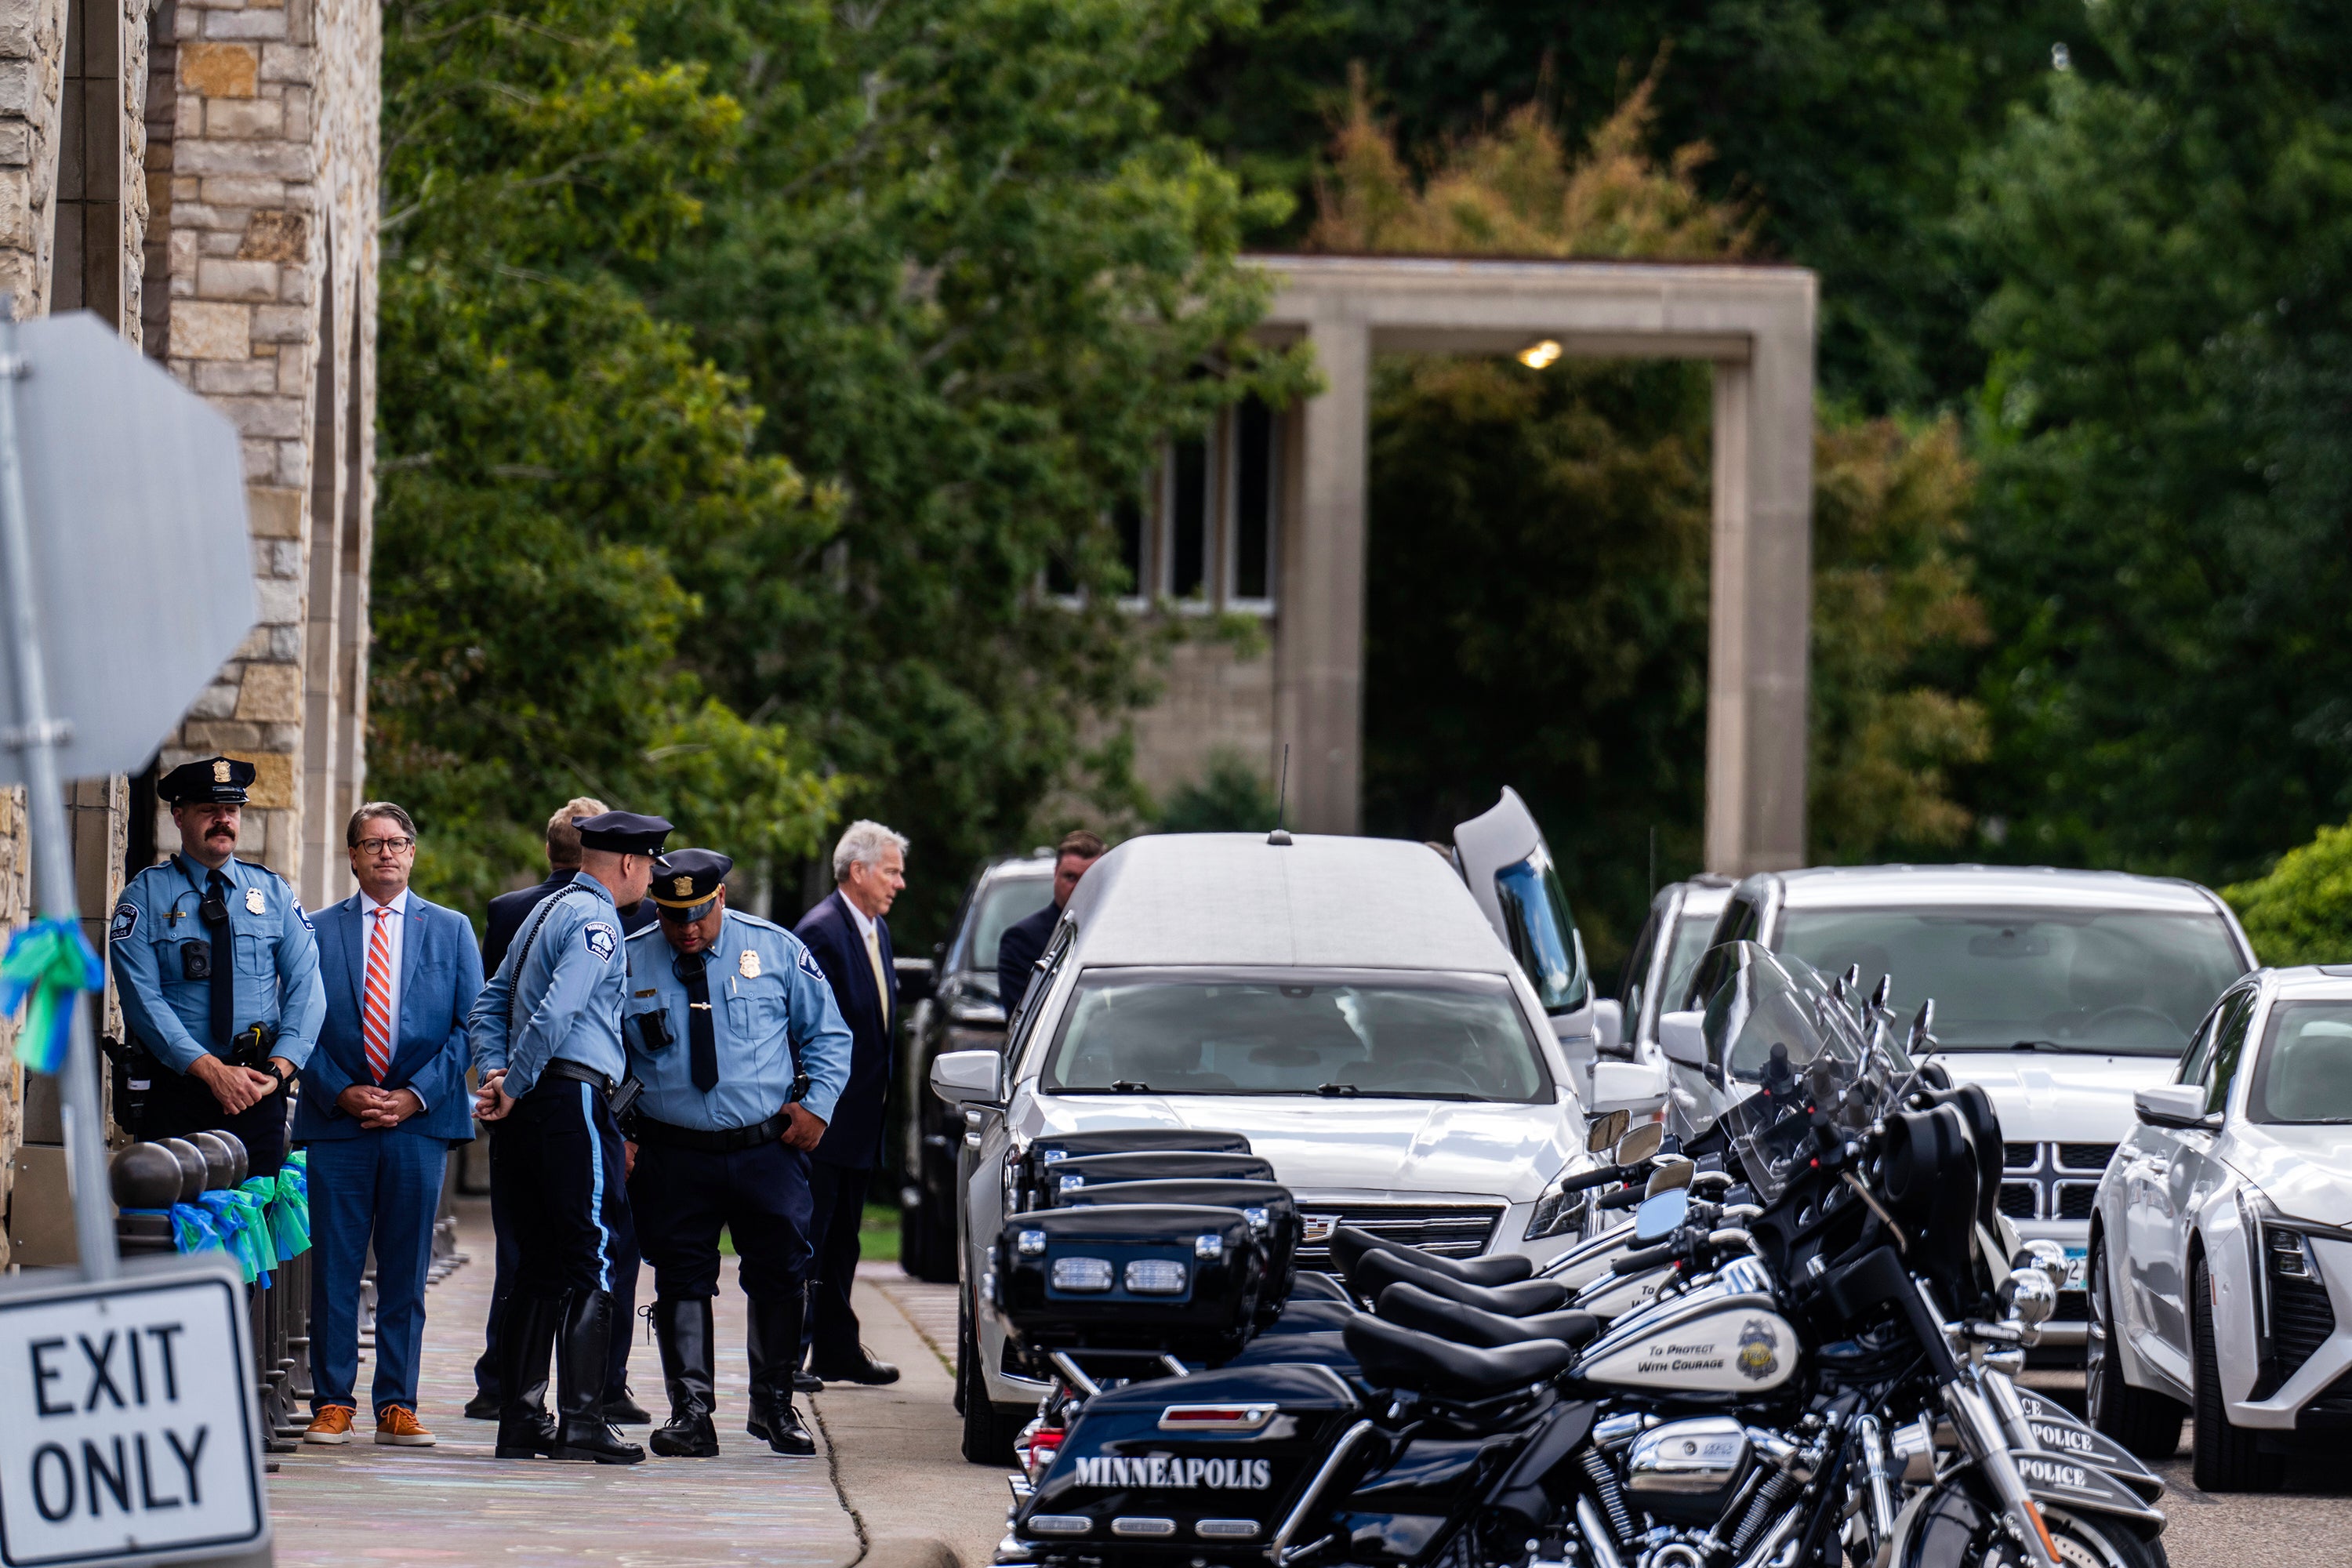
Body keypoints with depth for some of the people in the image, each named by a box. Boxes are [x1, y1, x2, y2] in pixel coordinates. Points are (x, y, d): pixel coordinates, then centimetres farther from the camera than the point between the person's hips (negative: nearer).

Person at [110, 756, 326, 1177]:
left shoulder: (274, 893, 11)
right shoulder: (145, 896, 2)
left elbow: (306, 990, 4)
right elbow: (143, 999, -7)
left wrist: (277, 1070, -12)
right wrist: (212, 1071, -17)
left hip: (258, 1095, 2)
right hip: (175, 1089, -2)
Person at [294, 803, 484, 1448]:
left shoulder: (451, 930, 11)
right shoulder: (318, 932, 9)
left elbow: (468, 1026, 5)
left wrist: (416, 1095, -6)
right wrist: (340, 1093, -8)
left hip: (419, 1122, 0)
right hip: (336, 1123, 0)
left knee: (405, 1271, 2)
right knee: (334, 1268, -1)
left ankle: (397, 1406, 6)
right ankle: (332, 1403, 4)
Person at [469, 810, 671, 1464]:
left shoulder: (548, 912, 20)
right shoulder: (596, 922, -9)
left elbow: (489, 1005, 18)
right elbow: (555, 1016, -20)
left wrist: (496, 1075, 4)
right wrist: (512, 1090, -12)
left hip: (530, 1114, 9)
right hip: (574, 1102, -9)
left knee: (540, 1267, 10)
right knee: (592, 1262, -7)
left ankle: (521, 1421, 8)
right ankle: (581, 1421, -12)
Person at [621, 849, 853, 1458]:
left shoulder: (776, 950, 2)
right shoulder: (628, 962, 2)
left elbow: (828, 1035, 11)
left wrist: (818, 1105, -2)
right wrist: (618, 1133, -2)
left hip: (768, 1150, 0)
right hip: (673, 1157, 0)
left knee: (781, 1275, 4)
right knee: (682, 1281, -1)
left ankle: (774, 1407, 19)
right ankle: (691, 1412, 5)